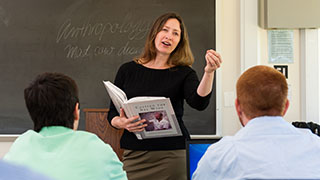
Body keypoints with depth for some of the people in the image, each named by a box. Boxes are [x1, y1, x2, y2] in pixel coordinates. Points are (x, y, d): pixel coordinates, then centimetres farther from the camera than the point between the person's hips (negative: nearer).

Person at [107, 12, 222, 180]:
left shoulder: (184, 73, 4)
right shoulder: (128, 70, 8)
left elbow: (199, 103, -15)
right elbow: (112, 112, 9)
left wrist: (209, 72, -29)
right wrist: (121, 123, -13)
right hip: (134, 154, 1)